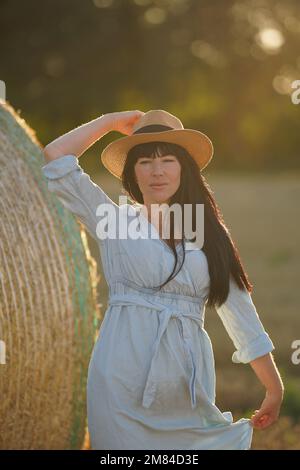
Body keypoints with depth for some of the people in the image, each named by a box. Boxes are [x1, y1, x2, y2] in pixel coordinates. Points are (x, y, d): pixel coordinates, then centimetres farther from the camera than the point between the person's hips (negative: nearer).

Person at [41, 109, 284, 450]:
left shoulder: (210, 234, 11)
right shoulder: (114, 221, 7)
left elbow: (241, 314, 13)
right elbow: (56, 157, -2)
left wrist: (275, 390, 14)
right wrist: (112, 121, 10)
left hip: (189, 385, 2)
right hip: (122, 381, -2)